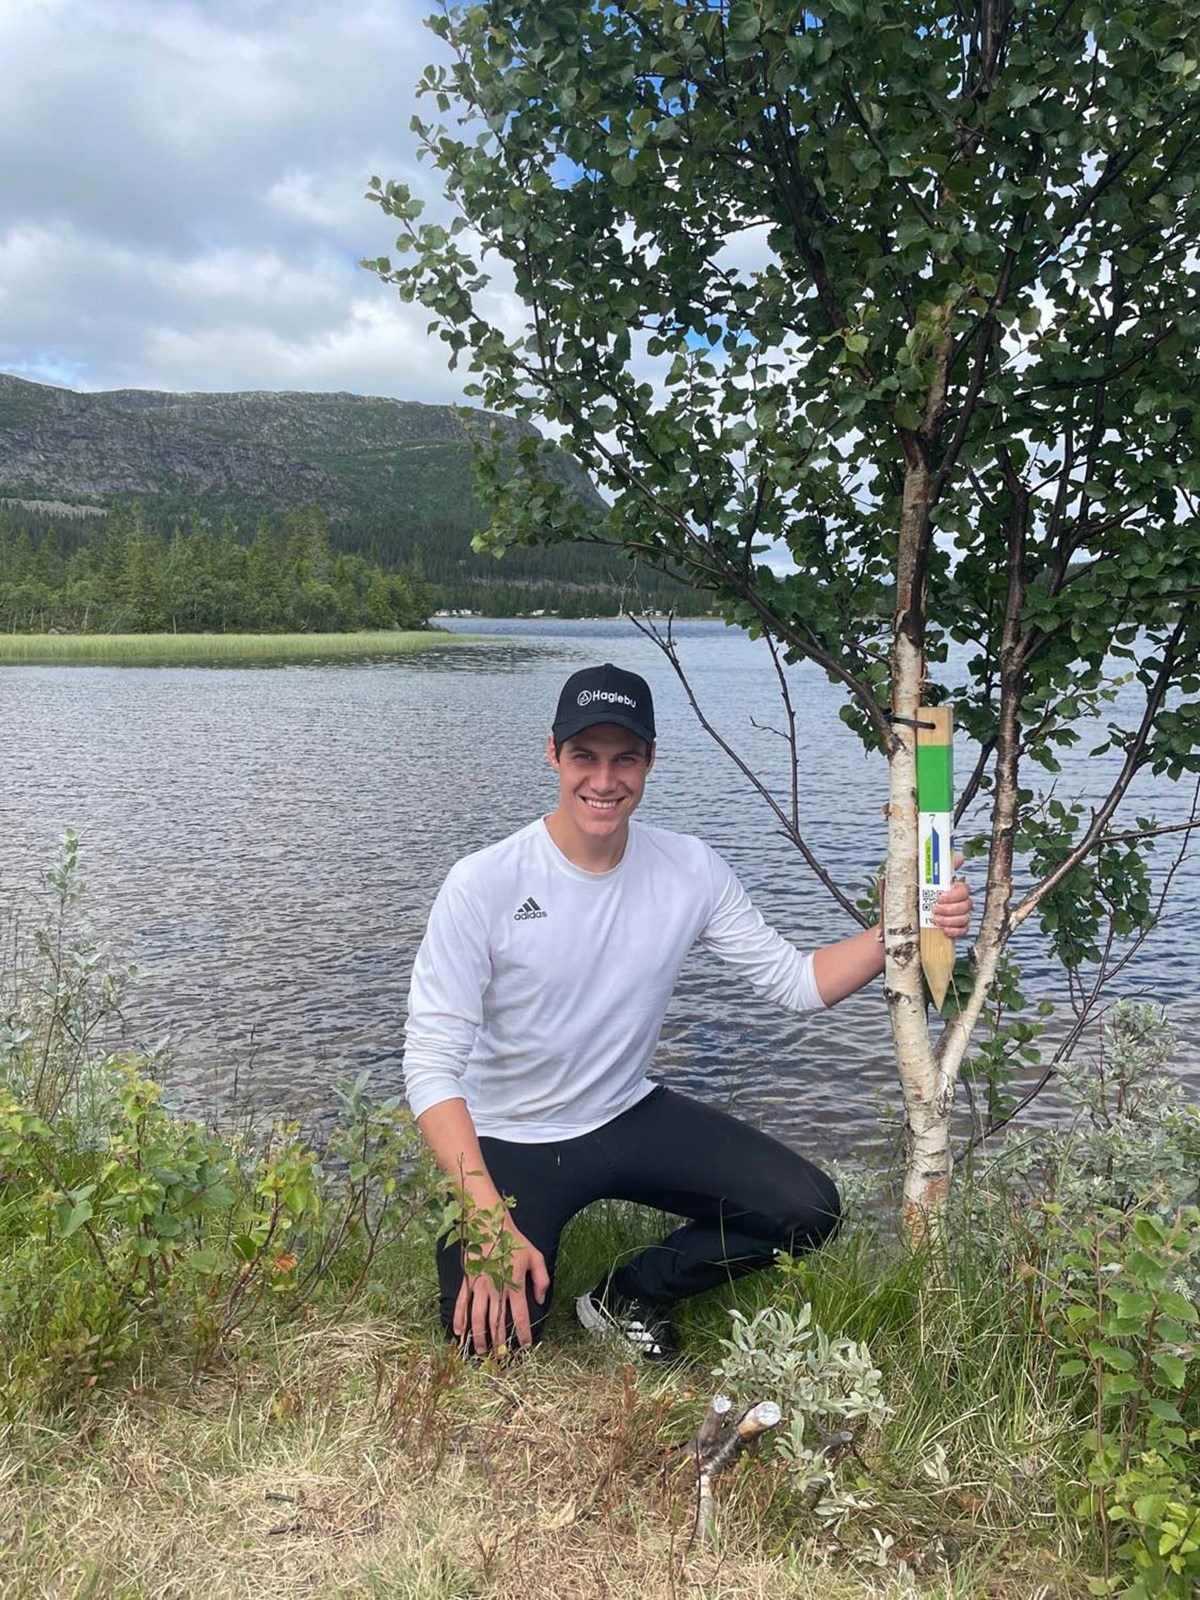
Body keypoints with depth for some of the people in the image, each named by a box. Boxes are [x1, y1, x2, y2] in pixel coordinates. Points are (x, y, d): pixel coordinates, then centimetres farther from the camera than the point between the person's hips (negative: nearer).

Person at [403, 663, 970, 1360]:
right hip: (510, 1142, -4)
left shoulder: (691, 871, -8)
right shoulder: (483, 884, -21)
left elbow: (798, 982, -3)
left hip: (630, 1117, 4)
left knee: (808, 1210, -8)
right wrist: (491, 1223, -30)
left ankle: (630, 1298, 13)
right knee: (491, 1337, -20)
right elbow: (432, 1062, -21)